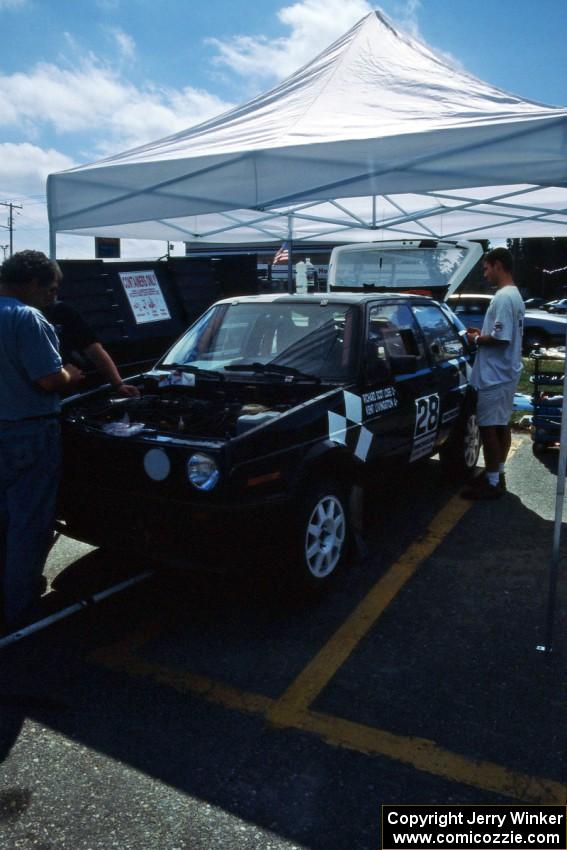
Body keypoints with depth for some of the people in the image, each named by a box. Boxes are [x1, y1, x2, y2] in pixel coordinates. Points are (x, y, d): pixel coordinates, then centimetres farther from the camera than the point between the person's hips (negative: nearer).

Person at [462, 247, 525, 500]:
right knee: (501, 426, 15)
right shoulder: (515, 295, 14)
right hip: (505, 374, 10)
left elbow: (501, 339, -24)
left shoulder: (503, 298, -19)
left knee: (488, 428, -4)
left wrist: (476, 339, -9)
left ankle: (491, 483, 3)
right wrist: (482, 333, 12)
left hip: (494, 377, -10)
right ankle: (497, 475, 25)